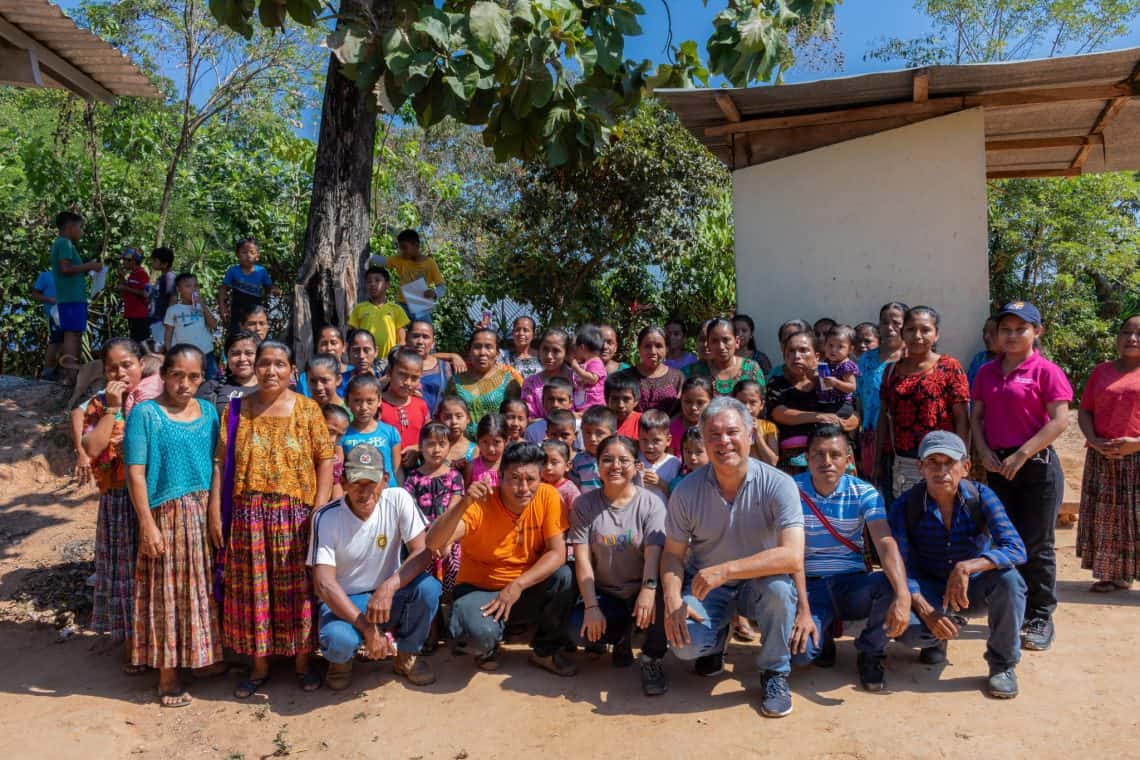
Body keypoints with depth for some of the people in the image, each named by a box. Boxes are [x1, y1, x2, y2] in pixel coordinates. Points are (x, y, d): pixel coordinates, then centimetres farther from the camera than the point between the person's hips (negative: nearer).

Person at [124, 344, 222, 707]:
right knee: (167, 593, 3)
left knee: (203, 589, 14)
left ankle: (202, 656, 31)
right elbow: (135, 472, -10)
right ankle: (167, 674, 15)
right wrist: (147, 525, -15)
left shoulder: (208, 411, 7)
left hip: (205, 513, 5)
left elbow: (217, 463, 9)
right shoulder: (145, 413, -7)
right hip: (166, 515, -4)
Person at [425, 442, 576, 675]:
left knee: (566, 577, -26)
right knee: (480, 632, -34)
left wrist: (518, 585, -27)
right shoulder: (480, 504, -21)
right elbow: (434, 543, -31)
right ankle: (487, 646, 6)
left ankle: (546, 650, 0)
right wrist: (464, 504, -45)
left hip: (527, 589, 3)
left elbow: (557, 553, -15)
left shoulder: (548, 496, -13)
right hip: (480, 589, -3)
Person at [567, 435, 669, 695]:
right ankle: (623, 636, 10)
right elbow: (582, 558, -8)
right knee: (577, 630, -26)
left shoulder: (651, 503, -5)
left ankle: (652, 658, -9)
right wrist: (591, 606, -18)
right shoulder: (584, 505, -1)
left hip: (640, 590, -1)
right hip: (605, 594, 2)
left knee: (663, 593, -35)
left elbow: (654, 552, -18)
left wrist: (648, 588, -38)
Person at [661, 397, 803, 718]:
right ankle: (716, 638, 16)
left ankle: (775, 673, -6)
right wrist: (673, 601, -20)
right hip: (704, 585, 1)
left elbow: (793, 558, -28)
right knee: (684, 645, -25)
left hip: (758, 583, -1)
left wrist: (725, 570, -34)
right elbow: (673, 554, -1)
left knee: (778, 587, -35)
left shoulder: (777, 485, -18)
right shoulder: (686, 491, -10)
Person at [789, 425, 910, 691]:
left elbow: (886, 543, -19)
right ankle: (823, 636, 13)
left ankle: (869, 652, 0)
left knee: (892, 586, -31)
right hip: (810, 586, -2)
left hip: (852, 583, 2)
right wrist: (803, 610, -25)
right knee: (799, 650, -28)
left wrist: (903, 595, -36)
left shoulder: (864, 493, -5)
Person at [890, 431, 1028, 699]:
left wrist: (967, 567, -42)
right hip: (928, 591, 0)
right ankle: (937, 639, 10)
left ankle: (1002, 664, -9)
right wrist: (925, 611, -34)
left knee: (1008, 579, -33)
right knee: (905, 628, -31)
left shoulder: (981, 497, -15)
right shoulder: (905, 506, -16)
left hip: (974, 588, 1)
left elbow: (1016, 550, -26)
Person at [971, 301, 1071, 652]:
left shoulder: (1046, 371, -7)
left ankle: (1040, 618, 14)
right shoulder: (987, 372, 9)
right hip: (998, 466, 5)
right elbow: (976, 416, 10)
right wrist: (984, 451, -6)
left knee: (1036, 545, 2)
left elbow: (1059, 420, -14)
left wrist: (1022, 454, -17)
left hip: (1037, 466, -5)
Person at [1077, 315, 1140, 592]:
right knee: (1107, 518, 6)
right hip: (1102, 458, 4)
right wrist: (1093, 440, -6)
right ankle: (1116, 575, 16)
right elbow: (1084, 411, 11)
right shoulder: (1102, 372, 14)